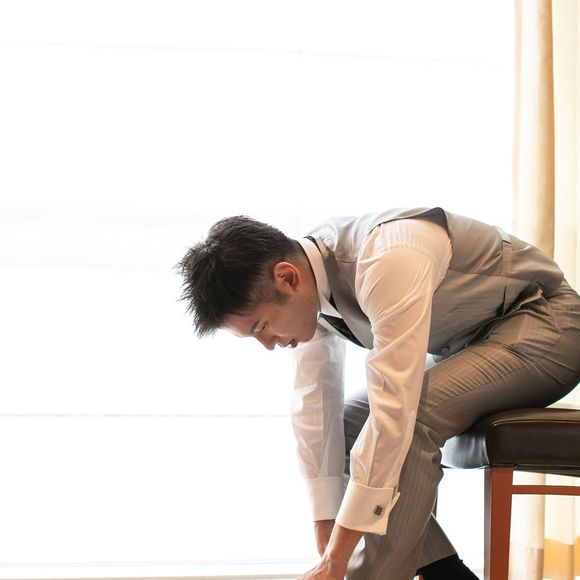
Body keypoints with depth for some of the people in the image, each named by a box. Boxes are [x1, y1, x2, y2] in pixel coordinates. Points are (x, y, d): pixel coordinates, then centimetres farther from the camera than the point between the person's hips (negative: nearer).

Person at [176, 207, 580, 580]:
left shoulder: (388, 261, -35)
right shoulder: (308, 274, -9)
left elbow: (394, 411, -39)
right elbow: (315, 407, -6)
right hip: (470, 344, 8)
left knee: (413, 421, -32)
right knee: (343, 426, -4)